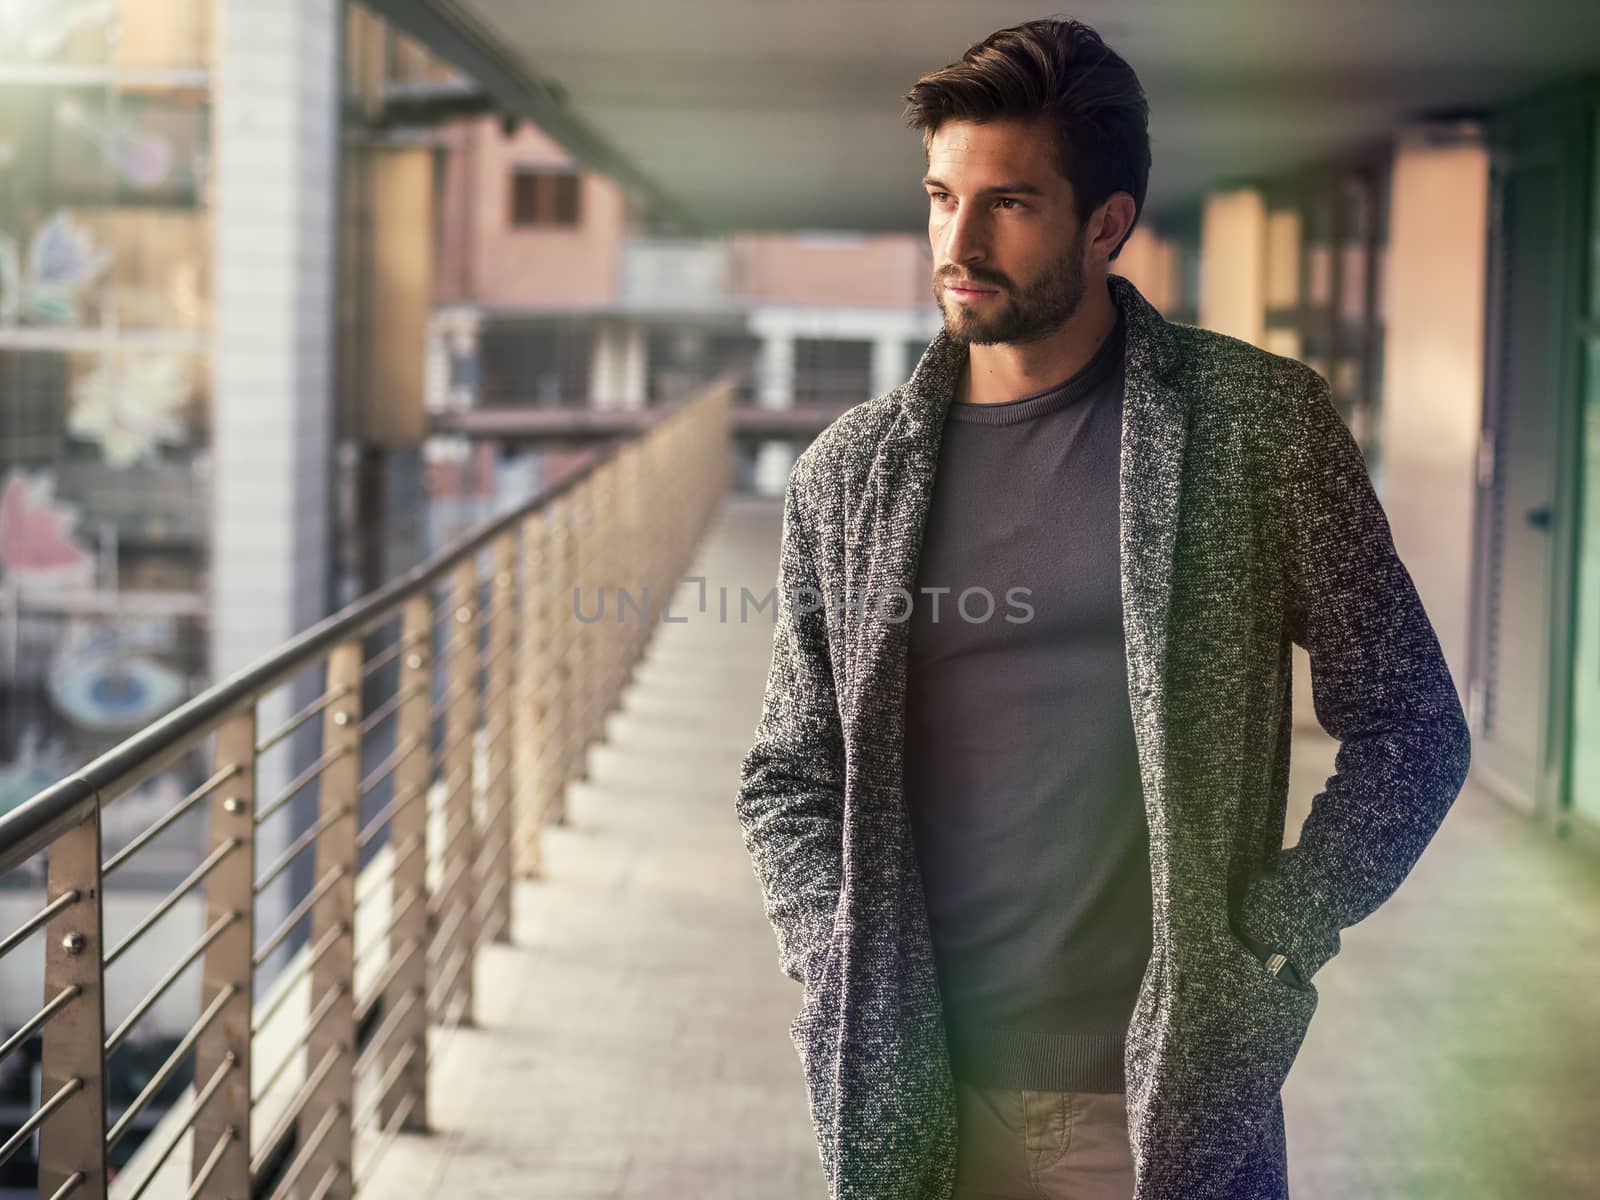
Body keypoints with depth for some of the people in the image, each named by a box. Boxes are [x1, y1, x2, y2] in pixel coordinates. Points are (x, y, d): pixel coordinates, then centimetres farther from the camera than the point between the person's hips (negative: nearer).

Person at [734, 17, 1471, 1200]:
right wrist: (845, 985, -3)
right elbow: (789, 780, 11)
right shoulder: (850, 473, 4)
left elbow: (1409, 730, 0)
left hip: (1171, 1098, -2)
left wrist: (1265, 955, -7)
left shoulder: (1263, 424, -3)